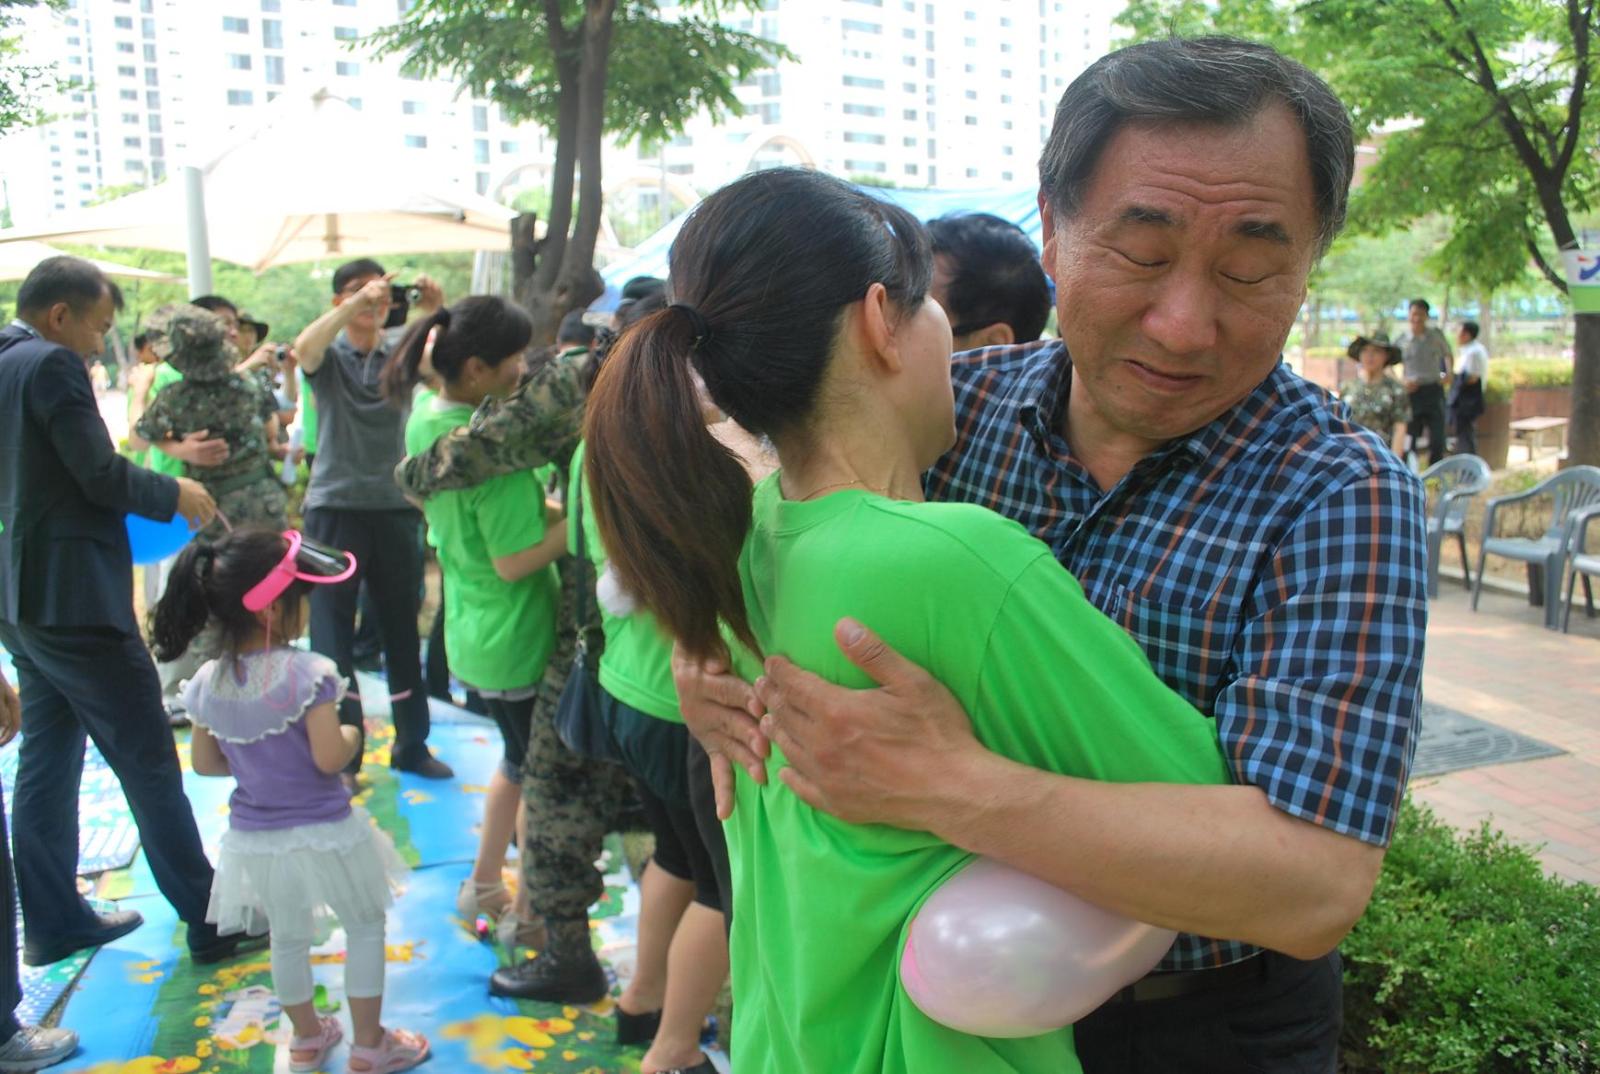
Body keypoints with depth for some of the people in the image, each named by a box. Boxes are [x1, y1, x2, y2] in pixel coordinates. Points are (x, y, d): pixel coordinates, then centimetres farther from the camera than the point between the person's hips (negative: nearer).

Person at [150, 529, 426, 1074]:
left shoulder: (207, 683, -6)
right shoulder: (307, 673, -23)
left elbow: (204, 762, 4)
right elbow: (329, 758, -24)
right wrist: (352, 735, -4)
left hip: (254, 838, 5)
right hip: (322, 832, -5)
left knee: (288, 937, 23)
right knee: (364, 926, 15)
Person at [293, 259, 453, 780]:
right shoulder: (329, 356, 4)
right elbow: (303, 348, -19)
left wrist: (433, 315, -27)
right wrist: (357, 302, -30)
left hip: (396, 505, 2)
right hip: (334, 506, -2)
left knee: (403, 628, 10)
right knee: (332, 630, 1)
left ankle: (411, 742, 22)